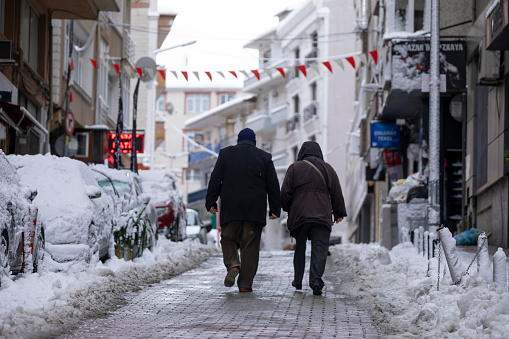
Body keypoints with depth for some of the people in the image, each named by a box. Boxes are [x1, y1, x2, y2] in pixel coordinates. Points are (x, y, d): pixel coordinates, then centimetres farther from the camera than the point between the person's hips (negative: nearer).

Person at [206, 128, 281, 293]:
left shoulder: (226, 153, 6)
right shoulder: (264, 157, 8)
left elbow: (215, 180, 2)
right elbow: (273, 185, 7)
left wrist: (211, 203, 6)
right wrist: (275, 209, 10)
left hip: (230, 209, 0)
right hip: (255, 210, 0)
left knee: (228, 239, 11)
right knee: (250, 245, 3)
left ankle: (233, 265, -18)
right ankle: (245, 284, -1)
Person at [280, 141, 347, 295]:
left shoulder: (294, 168, 5)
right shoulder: (328, 169, 10)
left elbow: (285, 193, 2)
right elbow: (337, 193, 11)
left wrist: (288, 210, 17)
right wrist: (339, 213, 18)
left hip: (299, 214, 0)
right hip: (322, 216, 0)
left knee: (300, 248, 15)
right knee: (320, 249, -5)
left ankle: (298, 280, 23)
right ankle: (316, 281, -22)